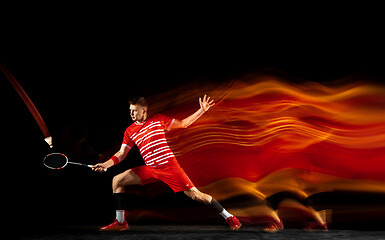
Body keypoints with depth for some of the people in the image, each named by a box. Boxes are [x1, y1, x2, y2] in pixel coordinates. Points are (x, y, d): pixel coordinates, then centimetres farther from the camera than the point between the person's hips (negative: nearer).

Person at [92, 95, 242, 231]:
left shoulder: (158, 120, 3)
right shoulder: (130, 131, 8)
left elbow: (183, 124, 10)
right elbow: (121, 154, 7)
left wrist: (202, 111, 2)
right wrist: (106, 164, -10)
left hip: (169, 166, -3)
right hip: (150, 169, 4)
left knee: (194, 195, -9)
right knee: (117, 180, -7)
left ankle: (228, 217, 6)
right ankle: (120, 222, 1)